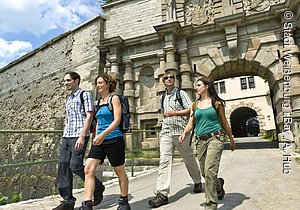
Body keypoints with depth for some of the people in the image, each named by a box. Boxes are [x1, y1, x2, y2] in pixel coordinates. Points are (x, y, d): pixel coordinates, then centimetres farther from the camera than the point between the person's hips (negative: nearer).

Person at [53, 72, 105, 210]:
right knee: (63, 166, 3)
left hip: (79, 136, -8)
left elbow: (89, 116, -11)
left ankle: (98, 188, 13)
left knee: (75, 166, -10)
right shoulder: (68, 98, 21)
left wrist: (82, 136, -19)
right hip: (66, 137, 8)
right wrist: (64, 136, 18)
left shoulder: (85, 95, -2)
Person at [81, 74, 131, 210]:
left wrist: (103, 134, -25)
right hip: (99, 141, 7)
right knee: (88, 169, -8)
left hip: (114, 140, -6)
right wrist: (96, 137, 17)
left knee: (120, 172, 8)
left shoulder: (114, 98, -4)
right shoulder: (99, 102, 16)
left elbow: (117, 120, -15)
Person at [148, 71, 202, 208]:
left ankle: (197, 182, 36)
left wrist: (174, 113, -16)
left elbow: (190, 110, -8)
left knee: (189, 159, 11)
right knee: (164, 160, -8)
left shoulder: (181, 93, 1)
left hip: (180, 131, -4)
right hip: (166, 132, 4)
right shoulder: (163, 97, 17)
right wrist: (165, 116, 14)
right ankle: (162, 194, -8)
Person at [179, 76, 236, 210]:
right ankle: (219, 185, 44)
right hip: (200, 140, 5)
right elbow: (191, 123, 6)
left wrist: (231, 140, 15)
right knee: (204, 172, 13)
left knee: (210, 171, -15)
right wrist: (184, 133, -14)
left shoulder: (216, 102, 3)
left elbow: (224, 122, 9)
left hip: (215, 138, -4)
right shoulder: (195, 105, 12)